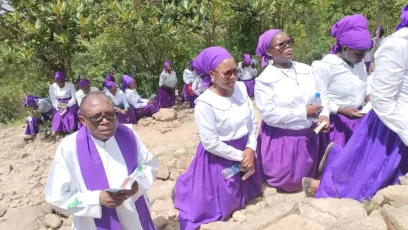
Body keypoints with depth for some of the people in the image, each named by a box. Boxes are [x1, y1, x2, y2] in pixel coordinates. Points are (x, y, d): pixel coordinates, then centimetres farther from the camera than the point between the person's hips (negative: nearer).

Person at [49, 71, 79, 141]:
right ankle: (53, 134, -23)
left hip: (70, 104, -2)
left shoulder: (70, 85, -8)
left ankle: (72, 132, -25)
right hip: (58, 105, 2)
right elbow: (53, 99, -3)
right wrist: (58, 107, -20)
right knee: (57, 116, -20)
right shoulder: (52, 87, 1)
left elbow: (74, 98, -9)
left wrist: (67, 106, -23)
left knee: (70, 115, -27)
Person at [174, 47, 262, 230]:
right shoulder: (205, 103, -27)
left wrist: (250, 149, -11)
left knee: (246, 193, 29)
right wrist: (239, 156, -16)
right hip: (220, 157, -6)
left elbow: (252, 122, -1)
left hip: (245, 150, 6)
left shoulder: (241, 88, -10)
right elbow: (211, 143, -23)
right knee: (223, 204, 16)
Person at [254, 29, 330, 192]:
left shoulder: (306, 70, 1)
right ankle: (263, 170, 33)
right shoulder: (265, 79, -17)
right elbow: (269, 114, -23)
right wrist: (303, 112, -20)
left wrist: (324, 114, -16)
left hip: (308, 136, 6)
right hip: (281, 139, -5)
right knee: (287, 184, 9)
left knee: (308, 177, 22)